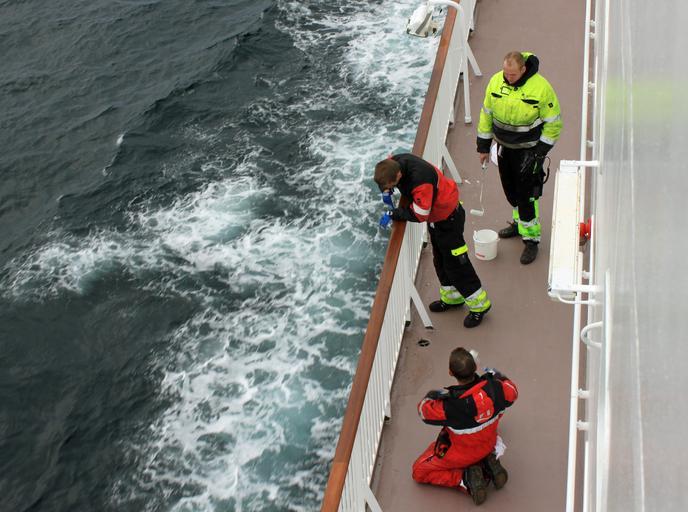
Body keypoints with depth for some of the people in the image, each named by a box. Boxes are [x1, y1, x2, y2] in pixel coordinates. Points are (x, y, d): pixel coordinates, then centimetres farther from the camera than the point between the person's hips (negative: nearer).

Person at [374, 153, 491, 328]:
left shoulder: (420, 181, -41)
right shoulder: (394, 163, -17)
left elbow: (419, 215, -34)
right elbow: (383, 176, 9)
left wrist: (393, 214, -25)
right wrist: (386, 192, -5)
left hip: (448, 218, -9)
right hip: (434, 216, 9)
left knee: (455, 263, 1)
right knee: (440, 259, 22)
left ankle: (479, 305, 17)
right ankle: (452, 297, 42)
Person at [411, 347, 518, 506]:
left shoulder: (449, 405, -40)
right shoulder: (493, 387, -29)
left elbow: (424, 411, -17)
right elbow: (512, 393, -1)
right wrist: (499, 377, 13)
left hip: (460, 454, -4)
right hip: (488, 446, 4)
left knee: (419, 472, 15)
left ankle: (466, 479, -2)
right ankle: (487, 464, 11)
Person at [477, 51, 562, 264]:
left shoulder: (541, 88, -20)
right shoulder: (495, 82, -7)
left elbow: (553, 124, -11)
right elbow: (486, 114, 6)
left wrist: (540, 152, -15)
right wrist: (484, 145, 8)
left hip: (528, 149, -5)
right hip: (504, 146, 5)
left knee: (526, 193, -4)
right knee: (510, 189, 17)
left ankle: (531, 237, 8)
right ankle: (519, 222, 39)